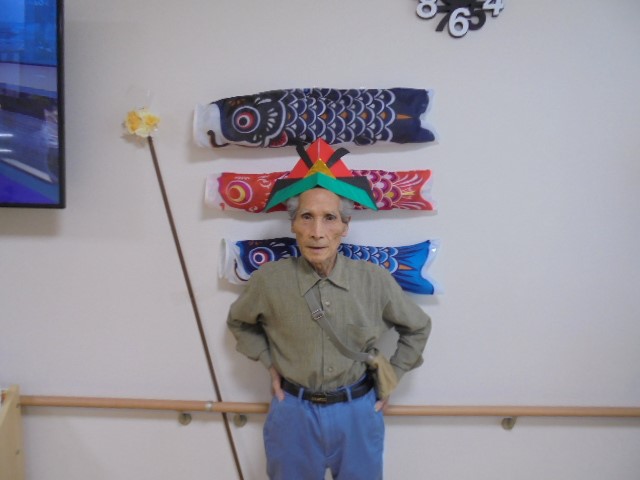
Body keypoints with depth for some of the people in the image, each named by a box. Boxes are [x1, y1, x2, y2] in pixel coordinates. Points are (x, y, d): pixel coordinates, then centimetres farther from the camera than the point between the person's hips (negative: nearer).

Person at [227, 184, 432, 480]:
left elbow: (417, 328, 6)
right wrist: (269, 363, 2)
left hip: (358, 412, 1)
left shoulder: (375, 280, -13)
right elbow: (239, 322, 9)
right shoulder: (269, 280, -14)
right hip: (294, 414, 0)